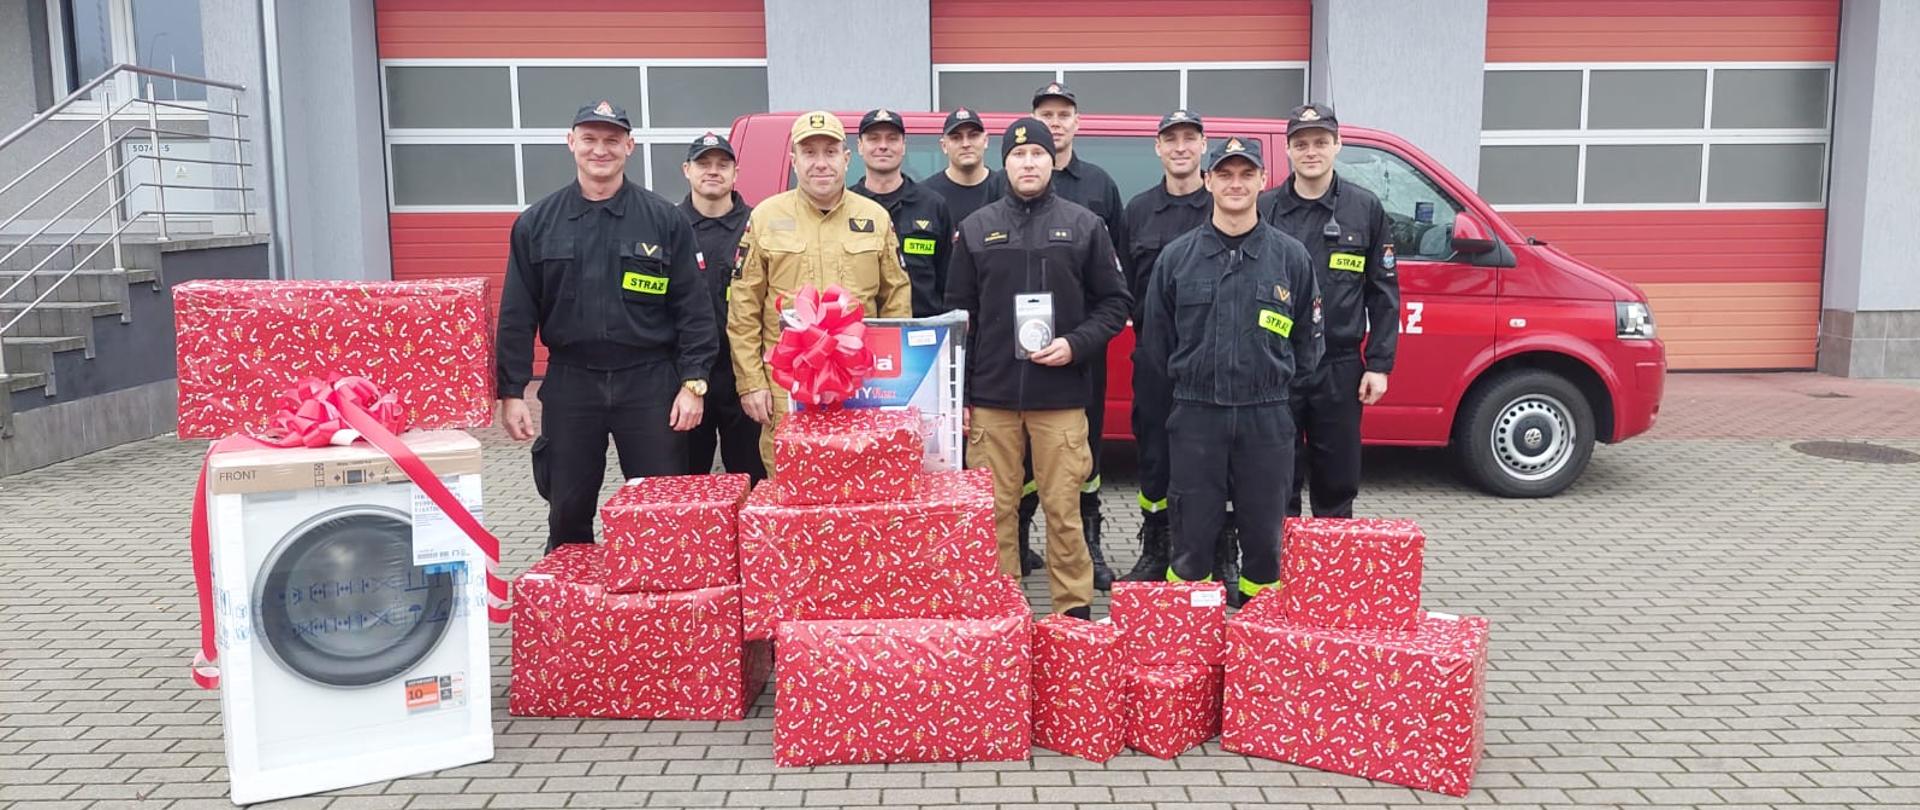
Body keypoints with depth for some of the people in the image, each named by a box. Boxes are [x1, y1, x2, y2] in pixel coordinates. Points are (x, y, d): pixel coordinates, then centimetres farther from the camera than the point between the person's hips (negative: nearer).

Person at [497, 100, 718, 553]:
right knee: (568, 516, 11)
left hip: (650, 383, -1)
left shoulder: (664, 220, 1)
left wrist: (693, 382, -7)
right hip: (570, 384, 2)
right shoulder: (536, 223, 5)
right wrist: (511, 391, 0)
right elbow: (517, 316, 5)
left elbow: (692, 308, 0)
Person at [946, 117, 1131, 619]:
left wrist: (1076, 344, -10)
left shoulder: (1084, 226, 6)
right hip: (991, 397, 1)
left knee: (1064, 510, 1)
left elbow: (1116, 302, 8)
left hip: (1061, 397, -1)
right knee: (994, 510, 5)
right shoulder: (976, 229, 9)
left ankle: (1075, 611, 14)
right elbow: (959, 316, 8)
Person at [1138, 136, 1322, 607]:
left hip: (1266, 419, 0)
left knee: (1264, 531, 9)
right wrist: (1184, 391, 11)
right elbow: (1154, 340, 9)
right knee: (1192, 532, 5)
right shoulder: (1176, 257, 3)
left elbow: (1307, 337, 11)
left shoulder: (1290, 255, 3)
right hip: (1195, 415, 0)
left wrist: (1278, 389, 11)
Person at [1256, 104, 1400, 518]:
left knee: (1337, 483, 10)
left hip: (1340, 368, 1)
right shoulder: (1264, 209, 2)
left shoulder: (1365, 208, 4)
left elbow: (1384, 293, 5)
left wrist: (1379, 364, -1)